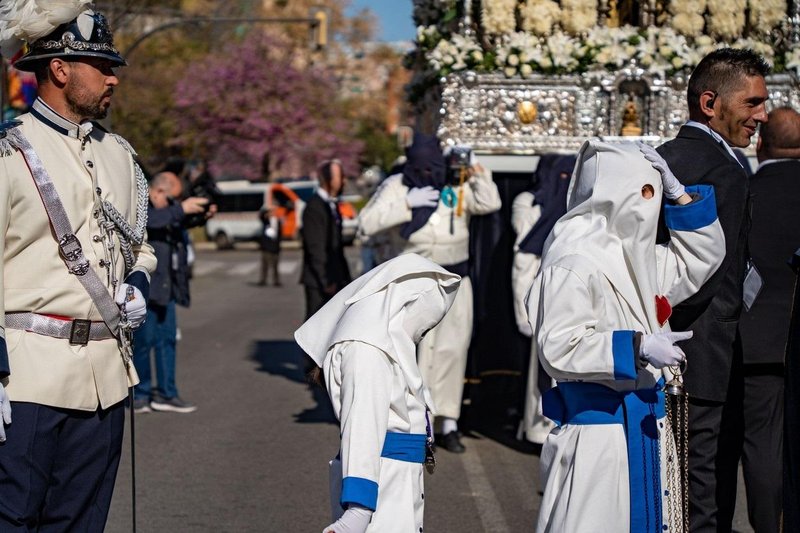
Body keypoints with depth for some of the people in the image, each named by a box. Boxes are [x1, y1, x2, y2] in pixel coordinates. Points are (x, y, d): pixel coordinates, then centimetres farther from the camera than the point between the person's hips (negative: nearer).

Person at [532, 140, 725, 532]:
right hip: (595, 433, -9)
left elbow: (702, 256, 24)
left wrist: (678, 193, 11)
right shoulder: (572, 264, -17)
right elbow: (560, 347, -24)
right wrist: (637, 346, -27)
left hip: (646, 424, 9)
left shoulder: (639, 257, 13)